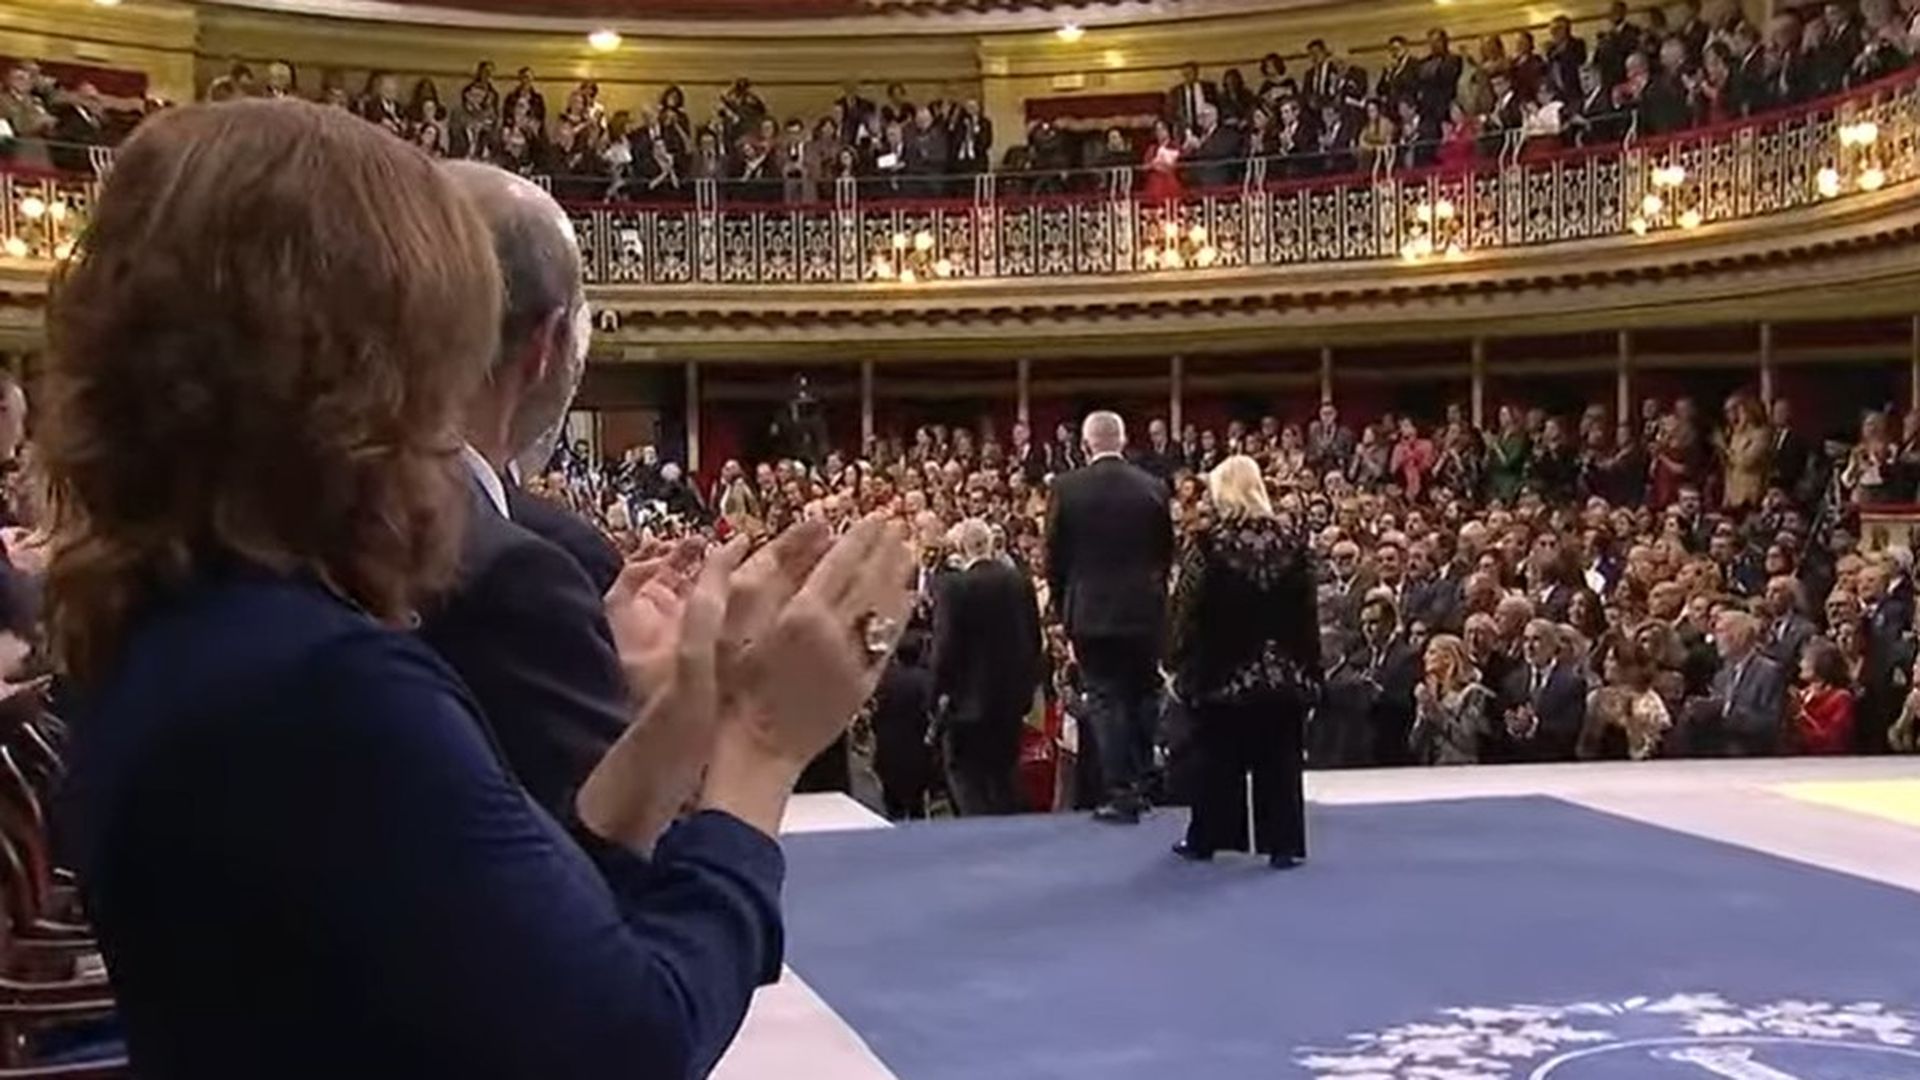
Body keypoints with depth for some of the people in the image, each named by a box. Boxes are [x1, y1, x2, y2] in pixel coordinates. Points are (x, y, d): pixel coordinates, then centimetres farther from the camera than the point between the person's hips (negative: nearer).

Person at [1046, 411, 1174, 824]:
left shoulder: (1067, 487, -7)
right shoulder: (1153, 488, -1)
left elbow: (1055, 554, -2)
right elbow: (1166, 552, 6)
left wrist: (1063, 604, 11)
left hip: (1091, 611, -2)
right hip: (1145, 611, 2)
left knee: (1106, 700, 1)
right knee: (1143, 698, 16)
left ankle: (1120, 794, -3)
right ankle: (1140, 785, 21)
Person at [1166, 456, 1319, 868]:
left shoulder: (1206, 542, -10)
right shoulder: (1289, 541, 0)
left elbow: (1186, 608, -9)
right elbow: (1307, 610, 3)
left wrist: (1179, 662, 0)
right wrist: (1309, 669, 8)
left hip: (1223, 667, -2)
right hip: (1282, 671, 2)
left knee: (1217, 757, 9)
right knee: (1278, 759, 6)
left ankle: (1206, 839, 17)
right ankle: (1283, 844, 5)